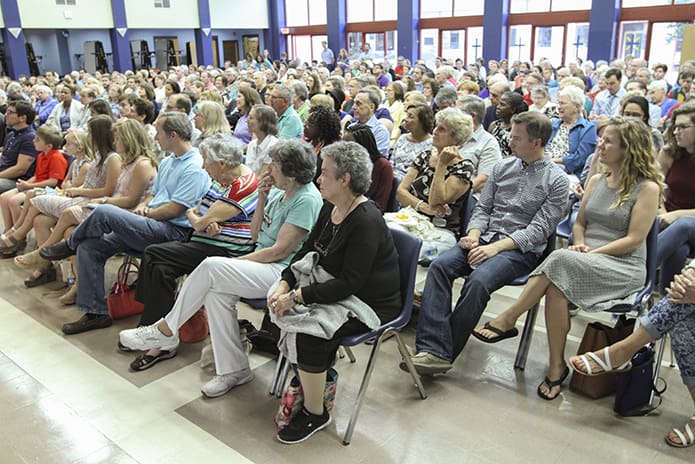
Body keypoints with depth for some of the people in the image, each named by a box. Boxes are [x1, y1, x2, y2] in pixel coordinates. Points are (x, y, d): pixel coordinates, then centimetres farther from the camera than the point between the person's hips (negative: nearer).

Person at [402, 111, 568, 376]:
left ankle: (443, 353, -22)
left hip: (521, 250, -5)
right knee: (439, 266, -23)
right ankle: (432, 349, -31)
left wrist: (496, 247, -18)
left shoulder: (556, 180, 0)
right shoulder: (503, 167, 15)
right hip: (485, 238, 5)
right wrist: (474, 234, -6)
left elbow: (539, 230, -8)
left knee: (478, 281, -34)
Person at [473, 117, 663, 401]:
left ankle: (508, 320, -26)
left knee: (561, 260, -35)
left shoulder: (647, 188, -2)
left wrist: (590, 254, -15)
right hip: (583, 263, 5)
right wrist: (579, 245, -4)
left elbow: (634, 239, -8)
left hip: (625, 268, -5)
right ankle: (556, 367, -27)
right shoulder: (596, 181, 17)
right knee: (556, 287, -32)